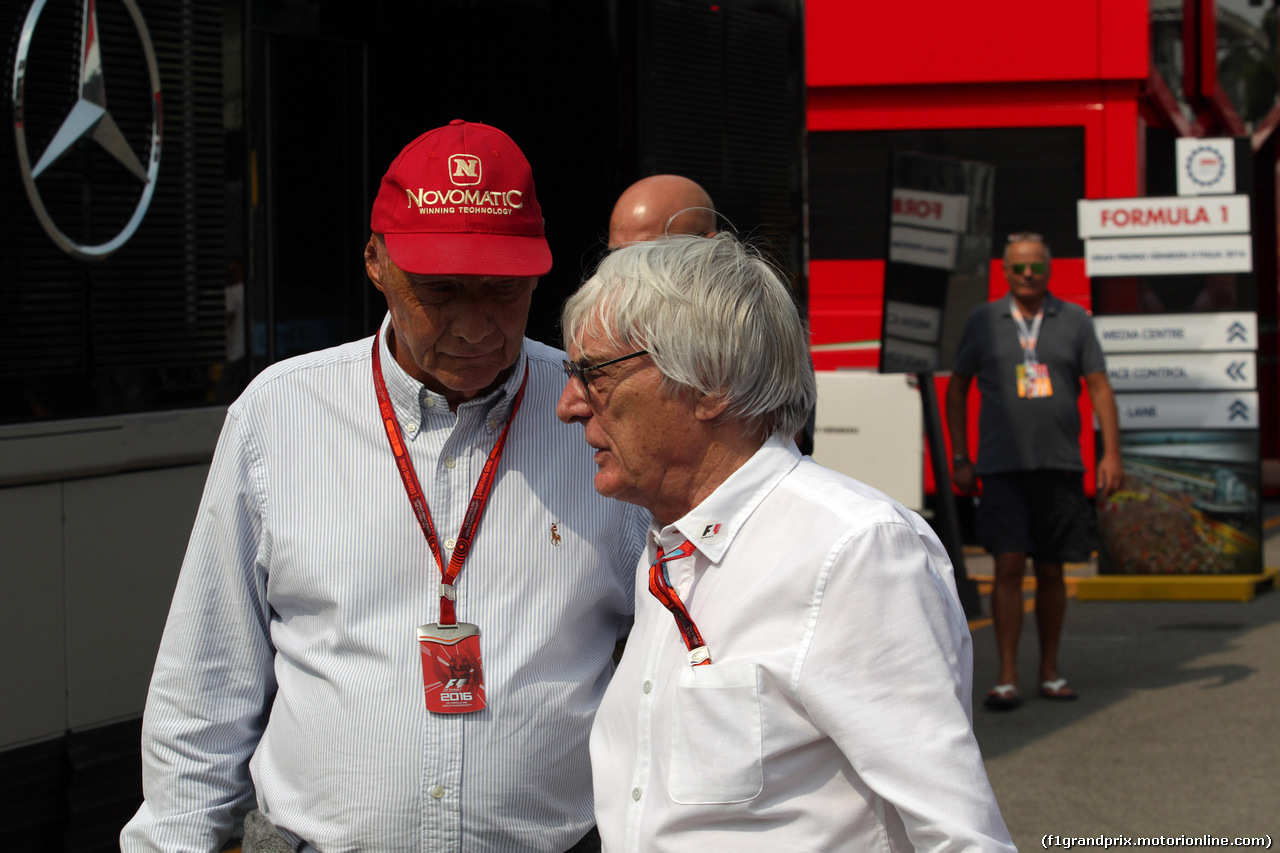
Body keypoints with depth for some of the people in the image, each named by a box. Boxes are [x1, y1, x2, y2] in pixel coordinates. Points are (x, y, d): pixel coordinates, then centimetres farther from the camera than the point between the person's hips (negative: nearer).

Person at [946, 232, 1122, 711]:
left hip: (1060, 465, 1)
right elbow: (957, 389, 12)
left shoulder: (1074, 321, 6)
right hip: (1003, 467, -1)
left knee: (1051, 571, 7)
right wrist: (960, 459, 7)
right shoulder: (984, 321, 6)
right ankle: (1006, 678, -8)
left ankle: (1050, 672, 19)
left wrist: (1111, 453, -4)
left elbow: (1100, 388, 6)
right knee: (1009, 566, -10)